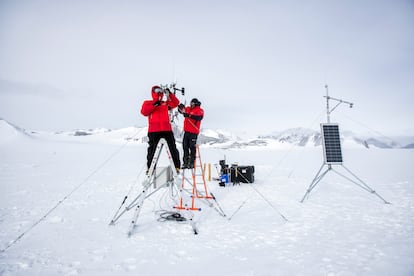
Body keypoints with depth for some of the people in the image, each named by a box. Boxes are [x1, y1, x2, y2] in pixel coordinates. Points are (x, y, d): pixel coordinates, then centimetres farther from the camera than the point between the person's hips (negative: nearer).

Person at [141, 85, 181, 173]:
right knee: (152, 149, 4)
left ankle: (176, 166, 10)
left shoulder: (166, 102, 20)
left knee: (173, 148, 2)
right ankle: (150, 167, 16)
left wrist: (170, 94, -1)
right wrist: (154, 105, -12)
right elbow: (144, 112, -4)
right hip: (154, 130, -2)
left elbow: (176, 103, 10)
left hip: (167, 129, 2)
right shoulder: (148, 103, 13)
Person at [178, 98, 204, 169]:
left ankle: (191, 163, 6)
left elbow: (199, 117, -23)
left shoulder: (199, 110, -5)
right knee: (185, 147, 9)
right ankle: (185, 163, 19)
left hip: (193, 132, -7)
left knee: (192, 147, -3)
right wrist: (181, 107, 1)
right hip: (186, 131, 7)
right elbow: (181, 110, 25)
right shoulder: (188, 109, 14)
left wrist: (189, 115, -30)